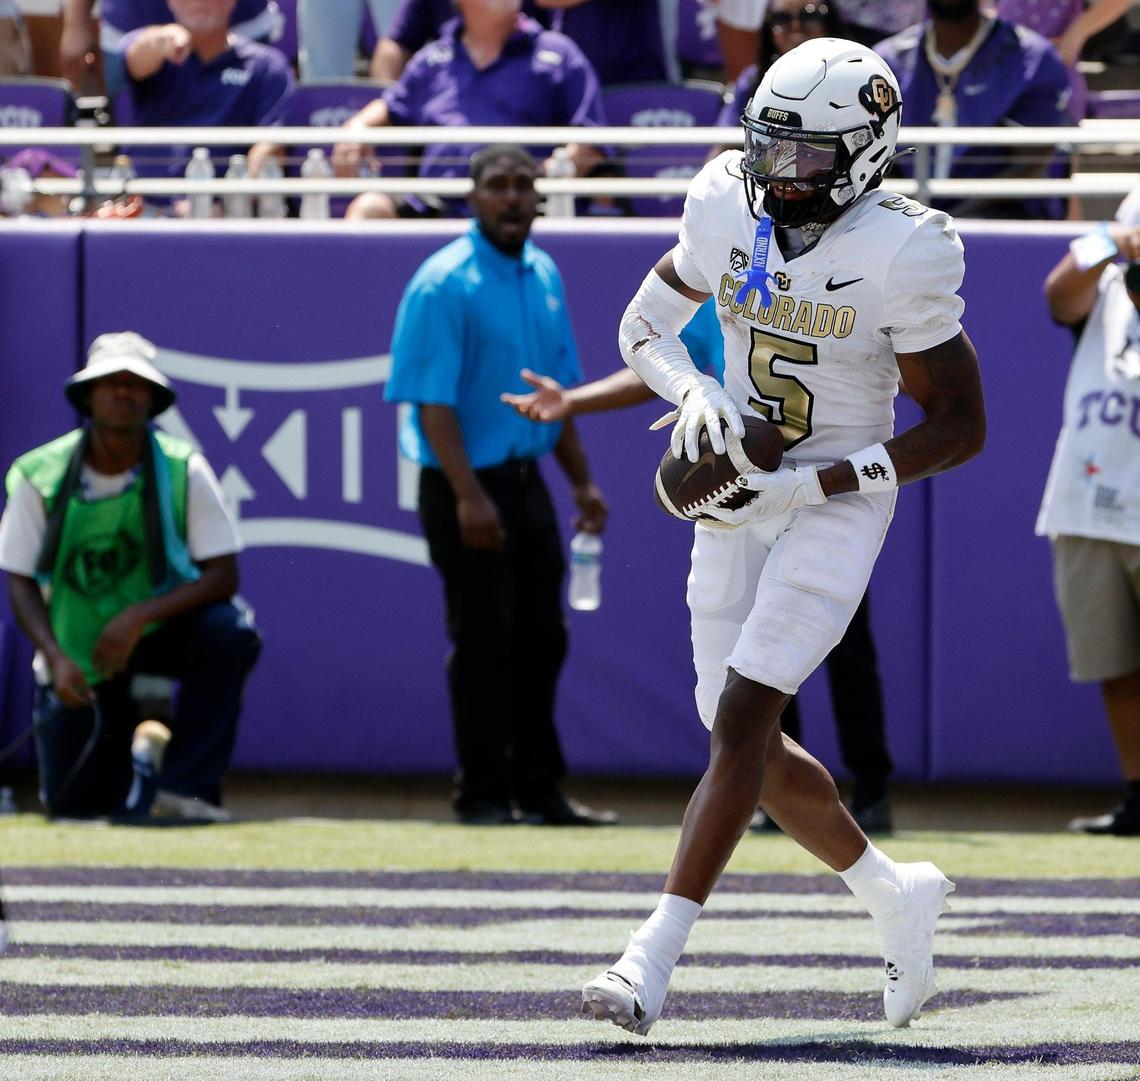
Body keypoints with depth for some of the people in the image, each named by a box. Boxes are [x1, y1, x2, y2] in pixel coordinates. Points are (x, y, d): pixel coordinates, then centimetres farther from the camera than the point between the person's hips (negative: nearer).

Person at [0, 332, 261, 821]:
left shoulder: (183, 471, -13)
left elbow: (223, 576, -17)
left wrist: (141, 615, -30)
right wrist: (55, 658, -25)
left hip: (160, 630, 0)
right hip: (76, 649, 0)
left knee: (229, 630, -33)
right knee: (71, 802, -7)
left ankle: (188, 782, -19)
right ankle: (139, 746, 28)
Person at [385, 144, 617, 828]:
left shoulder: (545, 277, 11)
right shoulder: (445, 283, -13)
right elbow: (433, 401, -17)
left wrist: (581, 481, 18)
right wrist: (468, 495, -24)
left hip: (526, 481, 7)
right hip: (469, 486, -7)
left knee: (541, 640, 11)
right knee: (483, 642, -3)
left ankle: (539, 789, 20)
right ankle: (484, 794, 4)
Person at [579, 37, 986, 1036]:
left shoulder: (899, 256, -18)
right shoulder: (728, 211, -3)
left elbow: (961, 428, -13)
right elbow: (643, 324, 11)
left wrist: (810, 484, -20)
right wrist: (691, 389, -13)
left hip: (835, 506, -6)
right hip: (739, 500, 6)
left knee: (741, 720, -17)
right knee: (750, 741, 10)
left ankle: (653, 961, -19)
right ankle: (896, 896, 32)